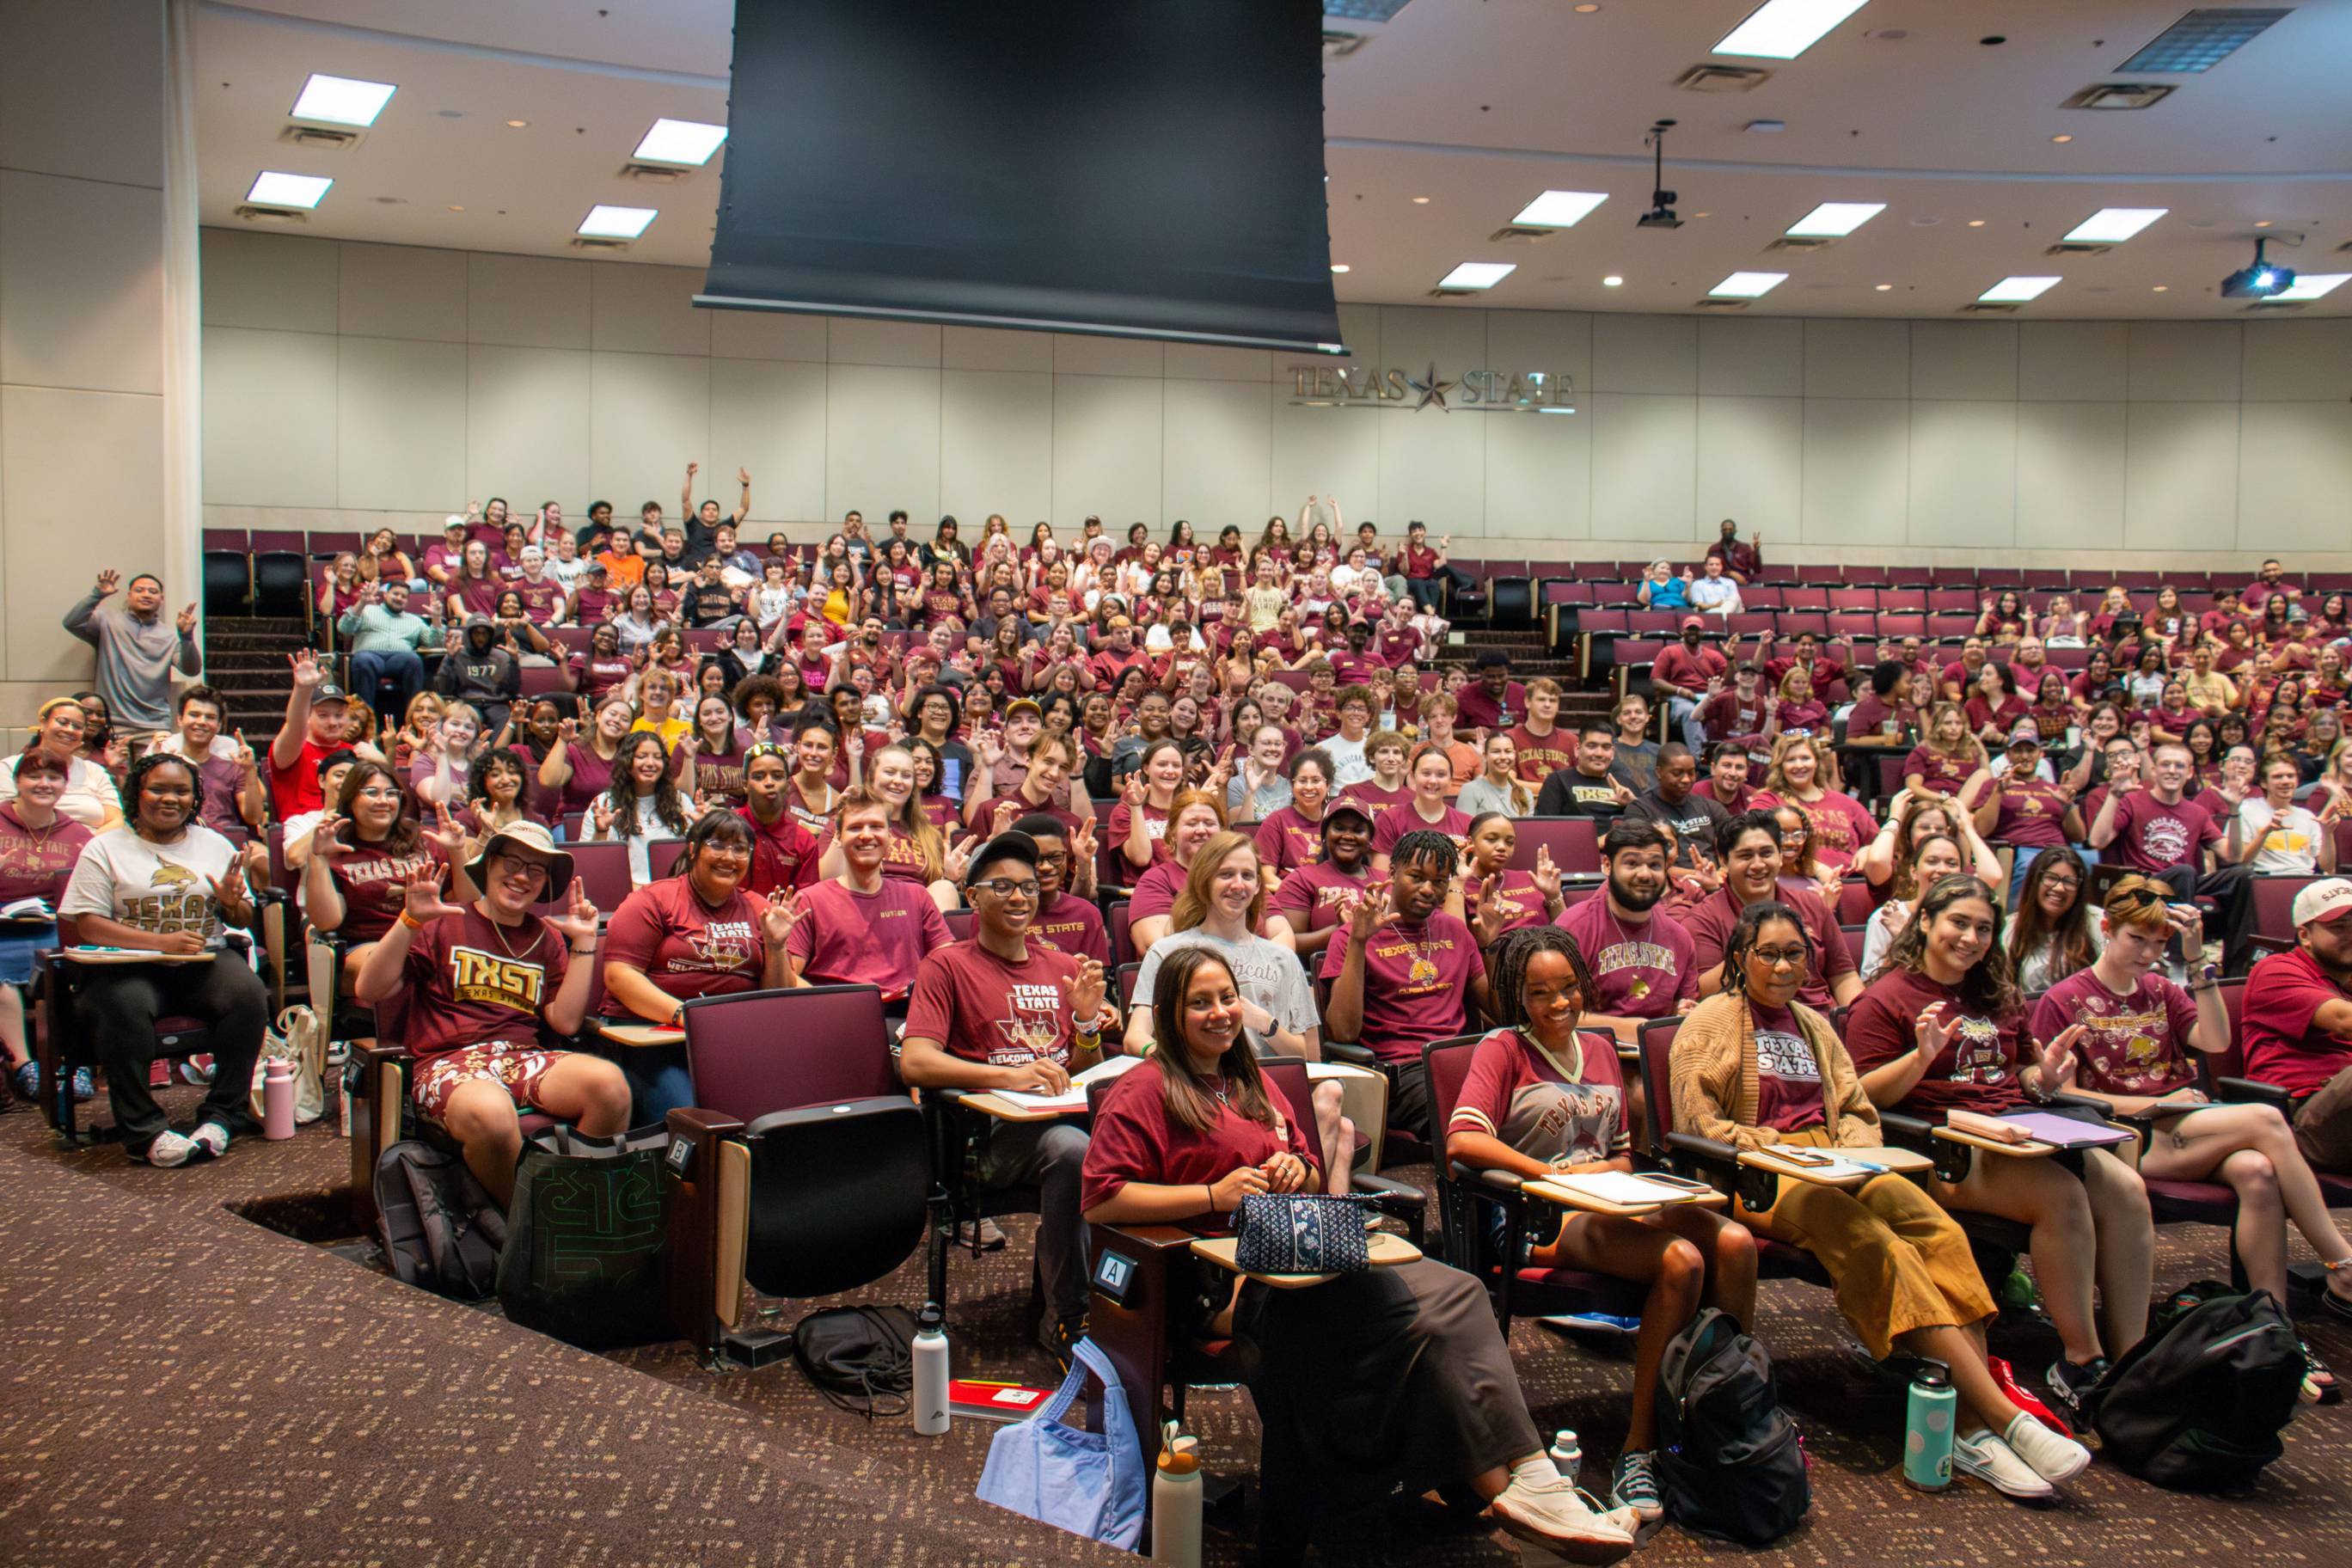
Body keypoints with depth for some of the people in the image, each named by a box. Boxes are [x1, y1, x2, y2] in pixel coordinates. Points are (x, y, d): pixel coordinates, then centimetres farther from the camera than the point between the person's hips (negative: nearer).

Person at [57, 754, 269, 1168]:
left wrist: (232, 902, -5)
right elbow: (87, 926, -4)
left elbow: (244, 920, 21)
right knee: (124, 1007, -36)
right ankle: (144, 1131, -26)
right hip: (130, 965, -3)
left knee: (249, 994, -28)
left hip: (204, 963, 3)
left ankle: (223, 1115, -18)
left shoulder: (216, 846, 17)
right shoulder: (106, 848, 7)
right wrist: (161, 942, -17)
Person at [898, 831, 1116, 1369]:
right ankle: (1066, 1321, -19)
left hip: (1066, 1114, 4)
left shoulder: (1063, 968, 23)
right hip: (994, 1131, -4)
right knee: (1074, 1149, -37)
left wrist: (1087, 1019, 1)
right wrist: (1008, 1076, -21)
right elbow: (914, 1063, -8)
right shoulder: (947, 965, 7)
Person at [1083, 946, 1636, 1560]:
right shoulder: (1144, 1091, 2)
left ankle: (1526, 1483, -25)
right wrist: (1215, 1194, -15)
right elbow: (1101, 1200, -10)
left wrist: (1298, 1170, 7)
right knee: (1403, 1312, -29)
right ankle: (1509, 1484, -25)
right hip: (1226, 1279, -8)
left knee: (1455, 1293, -17)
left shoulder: (1253, 1083, 26)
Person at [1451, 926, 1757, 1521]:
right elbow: (1462, 1141, -15)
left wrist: (1606, 1171, 0)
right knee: (1681, 1261, -31)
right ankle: (1638, 1450, -23)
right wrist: (1553, 1174, -19)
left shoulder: (1599, 1049, 21)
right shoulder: (1502, 1049, 2)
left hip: (1612, 1203, 6)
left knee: (1735, 1242, -23)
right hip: (1548, 1223, -6)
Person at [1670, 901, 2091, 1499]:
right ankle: (2004, 1416, -37)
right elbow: (1698, 1122, -3)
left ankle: (1972, 1427, -37)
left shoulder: (1812, 1025, 27)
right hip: (1758, 1178, -6)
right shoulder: (1710, 1022, 7)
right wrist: (1779, 1148, -14)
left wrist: (1853, 1154, 1)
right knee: (1875, 1243, -34)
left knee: (1940, 1232, -27)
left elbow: (1858, 1111, 23)